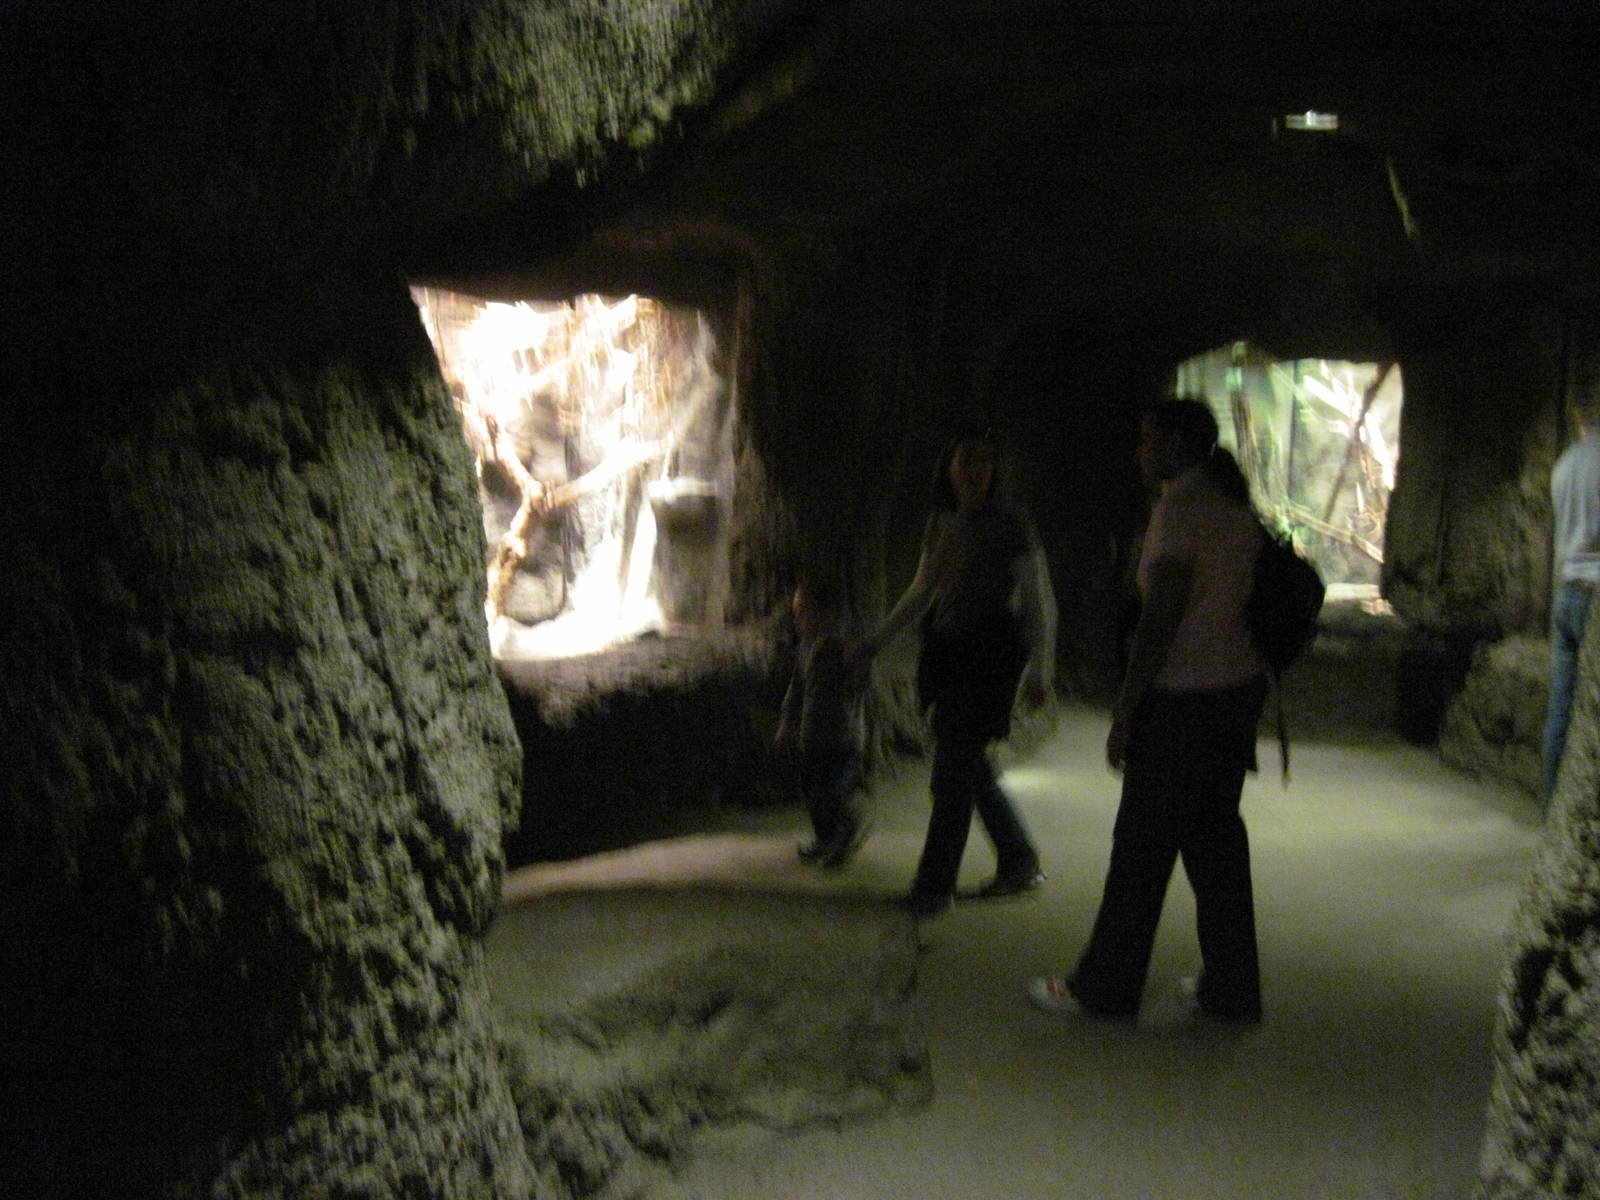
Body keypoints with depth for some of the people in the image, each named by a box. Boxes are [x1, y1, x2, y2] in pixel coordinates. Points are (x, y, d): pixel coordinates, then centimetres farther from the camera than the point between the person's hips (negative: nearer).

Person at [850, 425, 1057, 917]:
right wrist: (876, 641, 18)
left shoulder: (1010, 527, -8)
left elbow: (1039, 604, -7)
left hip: (989, 658, -6)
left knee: (953, 771, -7)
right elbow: (921, 593, 21)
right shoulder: (941, 523, 10)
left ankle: (934, 885, 2)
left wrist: (1040, 672, -12)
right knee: (969, 766, 11)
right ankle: (1020, 863, 27)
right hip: (946, 654, 7)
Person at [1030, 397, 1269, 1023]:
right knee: (1215, 837, 14)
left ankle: (1105, 987, 14)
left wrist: (1124, 713, -15)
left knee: (1143, 845, 2)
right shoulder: (1234, 502, 12)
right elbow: (1238, 601, 14)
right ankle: (1232, 989, 20)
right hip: (1239, 684, 9)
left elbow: (1160, 618, -18)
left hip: (1184, 699, -9)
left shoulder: (1181, 504, -15)